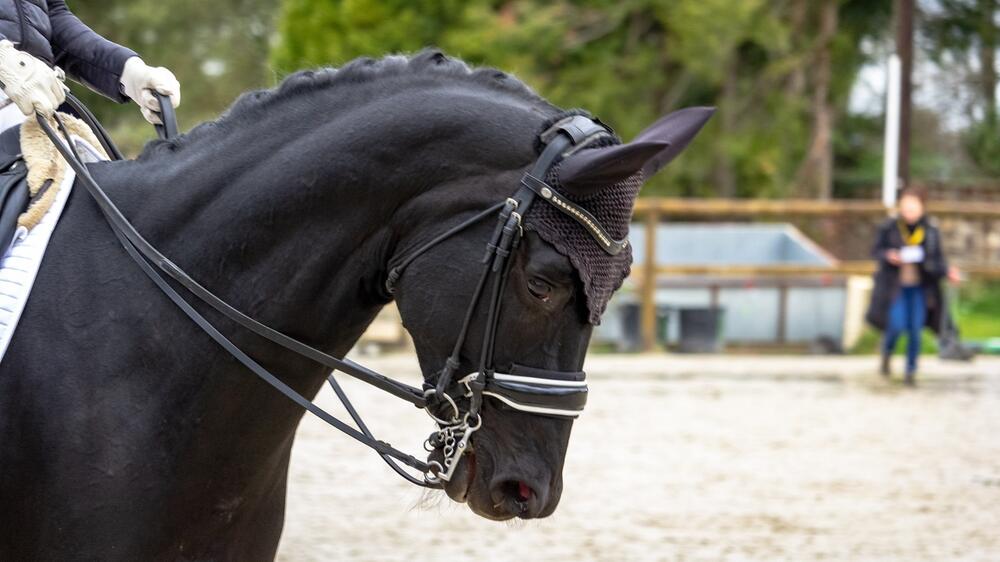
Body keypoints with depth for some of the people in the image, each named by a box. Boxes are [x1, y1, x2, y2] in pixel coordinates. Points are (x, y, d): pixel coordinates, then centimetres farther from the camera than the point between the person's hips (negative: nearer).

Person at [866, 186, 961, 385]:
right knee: (897, 326, -11)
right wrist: (889, 256, -19)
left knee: (915, 329, 0)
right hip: (895, 285, -2)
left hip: (920, 287, 2)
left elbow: (938, 259, 2)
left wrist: (948, 272, -17)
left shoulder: (931, 231, -2)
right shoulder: (889, 228, -6)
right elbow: (876, 251, 2)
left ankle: (911, 371, 16)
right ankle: (886, 353, 23)